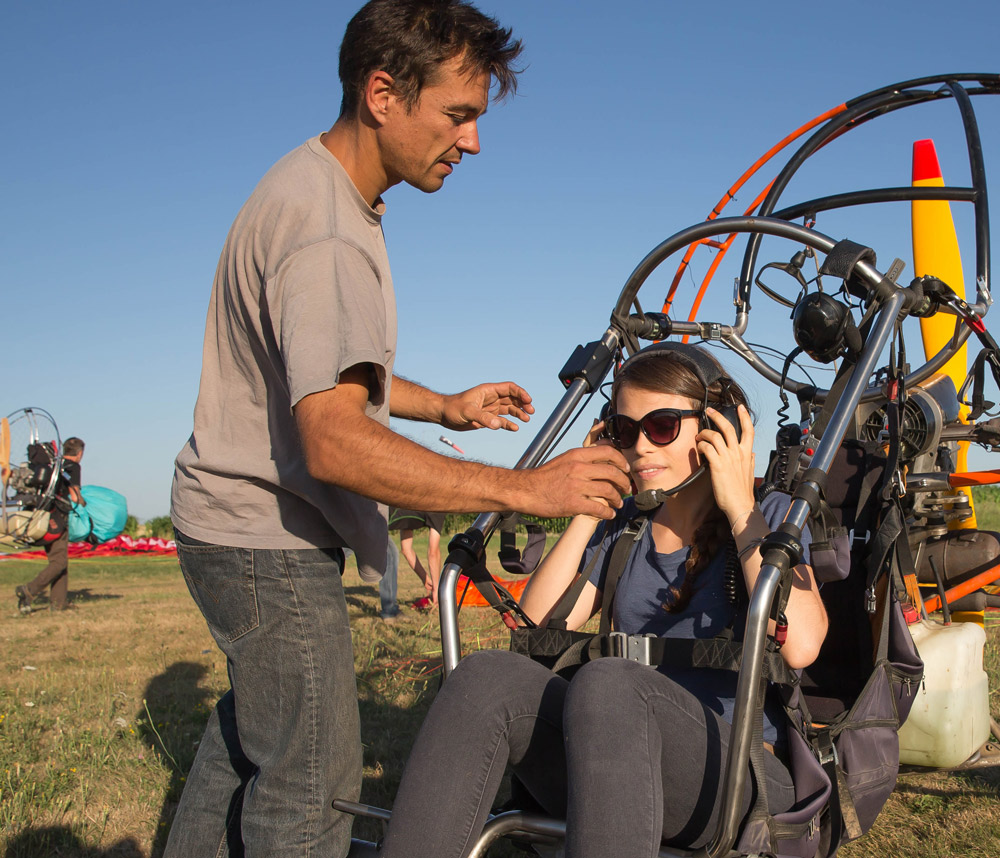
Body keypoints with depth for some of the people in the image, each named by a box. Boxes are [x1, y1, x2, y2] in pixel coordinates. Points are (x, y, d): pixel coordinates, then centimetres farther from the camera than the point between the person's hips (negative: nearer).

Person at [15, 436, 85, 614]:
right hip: (57, 519, -8)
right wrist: (85, 504, 11)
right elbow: (74, 496, -8)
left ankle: (58, 602, 11)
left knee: (55, 559, 12)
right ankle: (29, 590, -19)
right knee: (59, 562, -5)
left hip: (42, 517, 8)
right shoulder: (73, 467, -5)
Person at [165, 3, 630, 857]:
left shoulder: (318, 187, 8)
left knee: (251, 726, 27)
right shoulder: (326, 231, -26)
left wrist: (447, 407, 9)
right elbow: (336, 441, -36)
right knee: (309, 789, -3)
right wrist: (523, 488, -36)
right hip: (267, 540, -11)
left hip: (248, 525, 11)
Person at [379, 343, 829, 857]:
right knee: (488, 676, -25)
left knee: (608, 683, -37)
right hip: (622, 775, 4)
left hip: (737, 773, -4)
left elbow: (800, 646, -17)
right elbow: (535, 629, 4)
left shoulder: (768, 518, 3)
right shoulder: (621, 529, 16)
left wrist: (741, 510, -10)